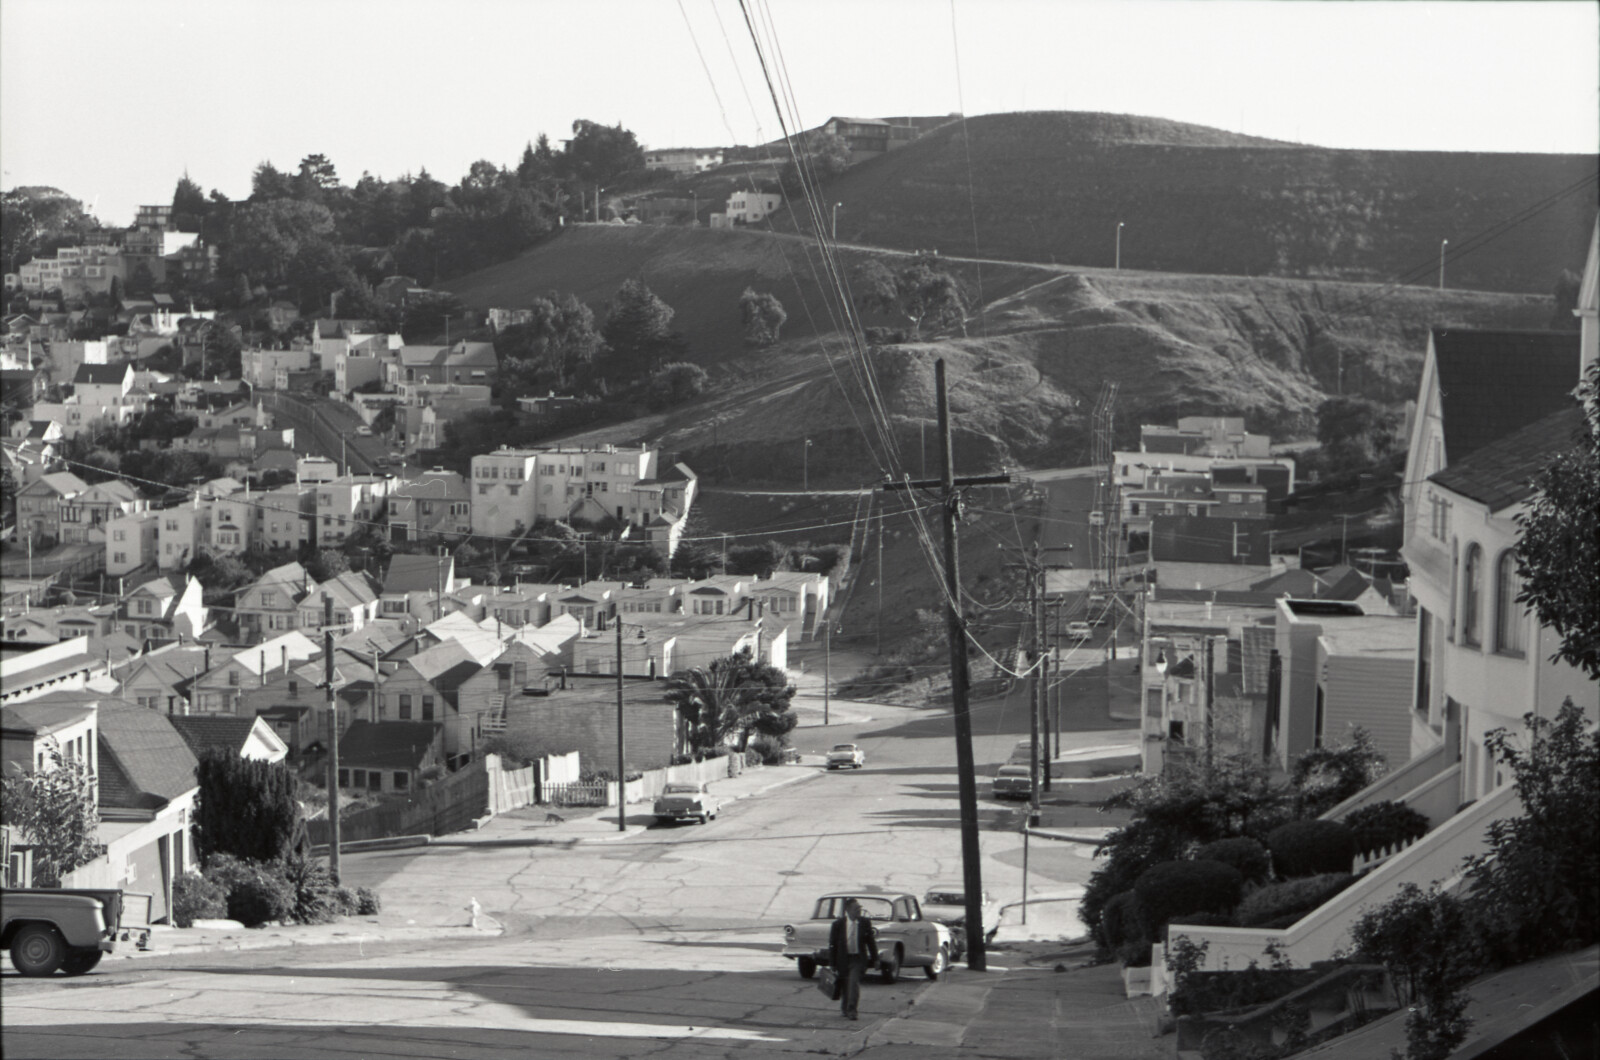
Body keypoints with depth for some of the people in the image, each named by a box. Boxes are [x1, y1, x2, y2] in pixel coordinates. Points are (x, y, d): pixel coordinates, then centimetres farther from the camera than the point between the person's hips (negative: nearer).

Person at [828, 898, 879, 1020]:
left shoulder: (865, 923, 0)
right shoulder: (838, 924, -3)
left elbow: (871, 941, 8)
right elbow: (832, 944, 1)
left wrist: (875, 959, 8)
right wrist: (832, 963, -1)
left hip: (858, 959, -1)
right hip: (843, 959, 1)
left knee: (854, 982, -16)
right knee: (844, 985, 11)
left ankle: (851, 1010, -15)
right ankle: (844, 1009, 31)